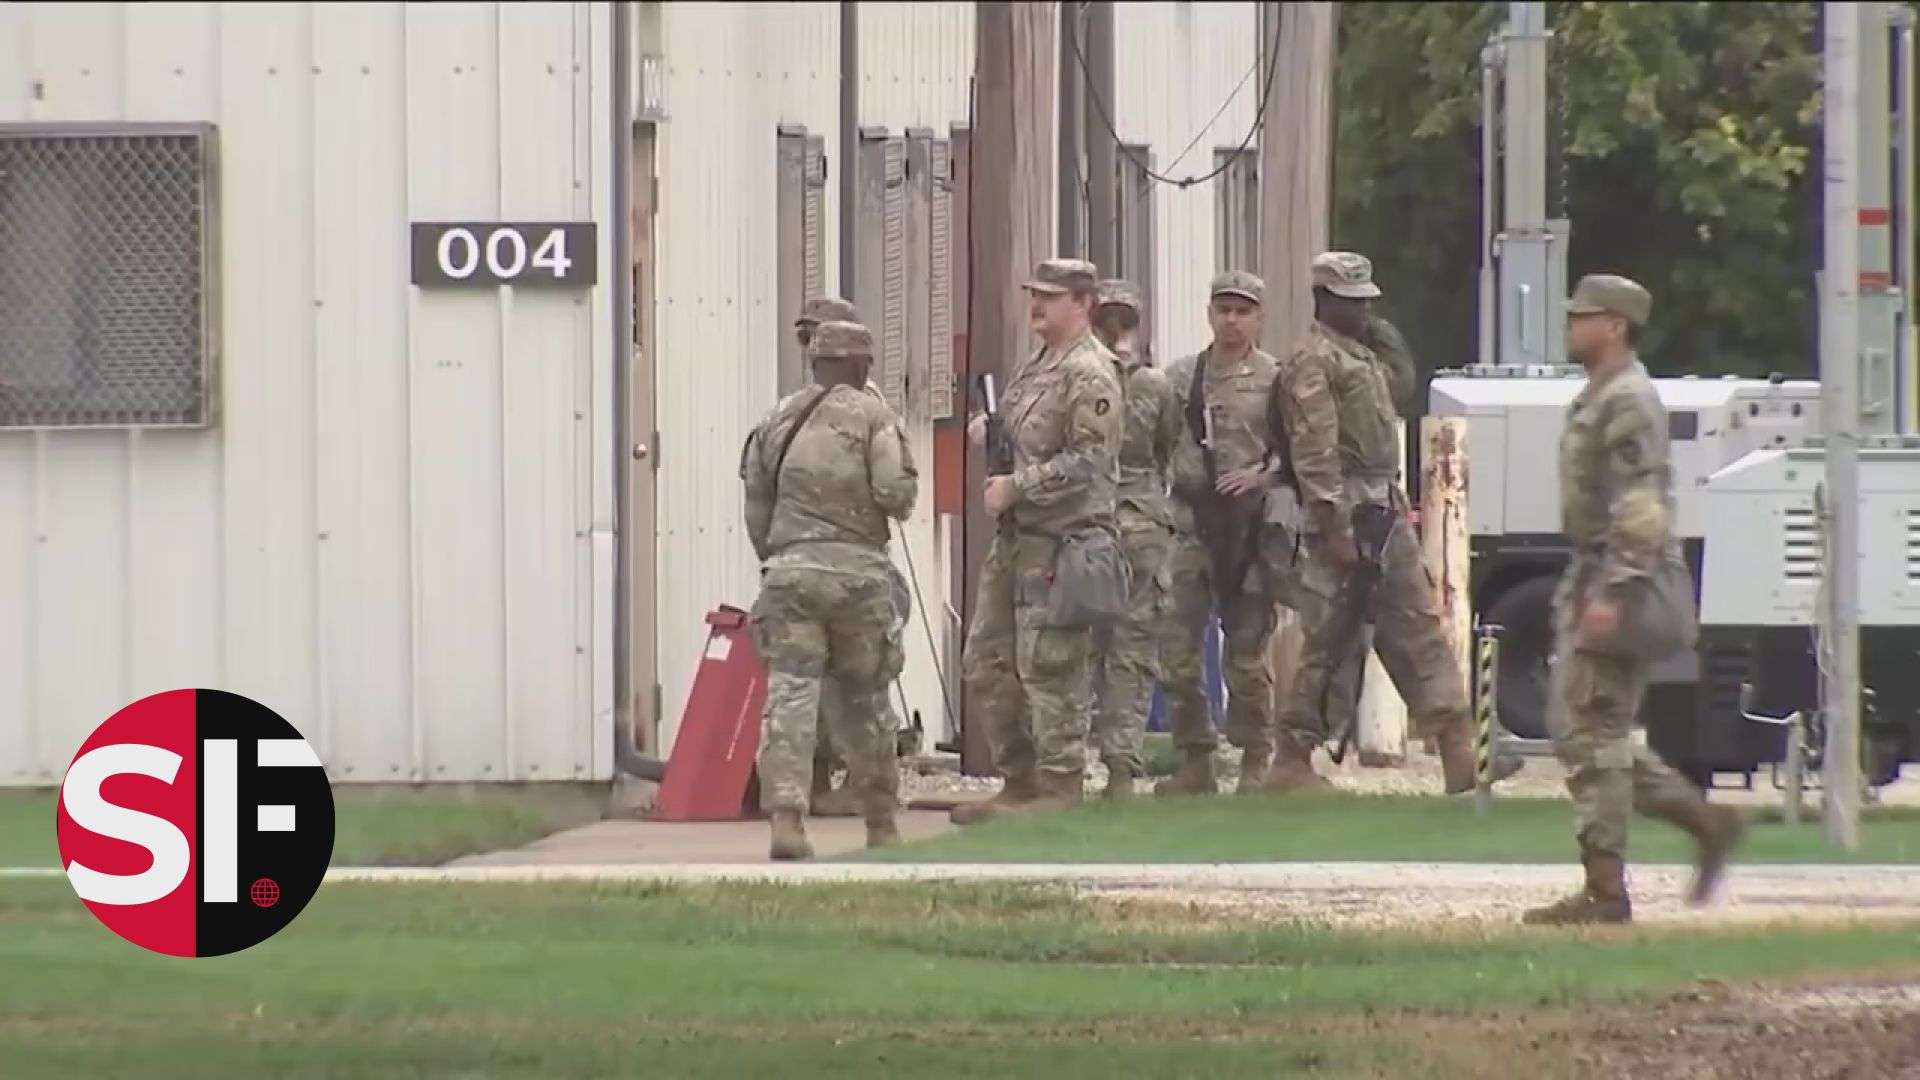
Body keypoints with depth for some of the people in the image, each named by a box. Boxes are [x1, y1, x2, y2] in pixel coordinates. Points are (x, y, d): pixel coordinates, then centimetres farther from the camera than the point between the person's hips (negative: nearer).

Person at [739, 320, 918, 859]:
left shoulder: (777, 420, 12)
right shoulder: (873, 416, -1)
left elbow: (756, 508, 14)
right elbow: (896, 493, -11)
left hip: (790, 569, 2)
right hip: (858, 569, -2)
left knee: (789, 694, -5)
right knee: (862, 698, 12)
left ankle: (786, 818, -20)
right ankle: (881, 823, 21)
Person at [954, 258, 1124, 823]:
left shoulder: (1089, 375, -13)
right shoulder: (1035, 367, 18)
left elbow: (1088, 463, -20)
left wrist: (1016, 487, -18)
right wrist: (990, 436, 8)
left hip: (1062, 541, -10)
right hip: (1015, 539, 10)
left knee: (1048, 668, -8)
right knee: (985, 662, 12)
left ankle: (1058, 786, -2)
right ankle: (1020, 780, 20)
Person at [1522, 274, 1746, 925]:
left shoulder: (1628, 402, -14)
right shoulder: (1596, 398, 19)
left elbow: (1640, 509, -22)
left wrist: (1612, 593, -27)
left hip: (1619, 582, -11)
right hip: (1594, 583, 11)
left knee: (1592, 731, -9)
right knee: (1574, 729, 12)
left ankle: (1605, 891, -7)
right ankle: (1707, 822, 16)